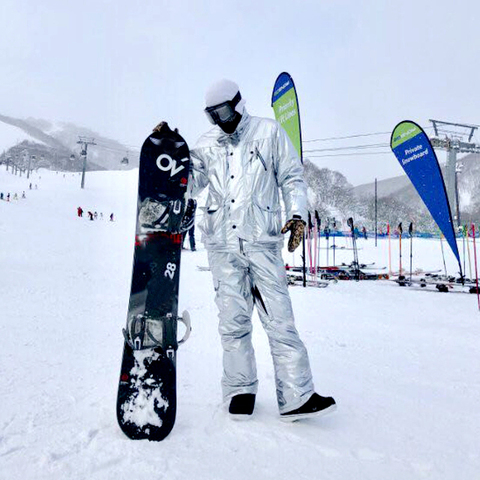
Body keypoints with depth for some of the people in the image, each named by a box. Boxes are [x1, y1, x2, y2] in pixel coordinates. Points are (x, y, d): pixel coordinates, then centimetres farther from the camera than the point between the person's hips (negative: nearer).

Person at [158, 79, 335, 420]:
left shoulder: (268, 132, 10)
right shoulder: (207, 145, 17)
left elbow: (292, 176, 10)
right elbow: (190, 183, 12)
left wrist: (297, 215, -3)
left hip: (262, 242, -2)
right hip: (222, 244, 3)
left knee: (279, 319, -5)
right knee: (233, 321, 4)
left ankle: (296, 397, 2)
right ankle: (240, 391, 18)